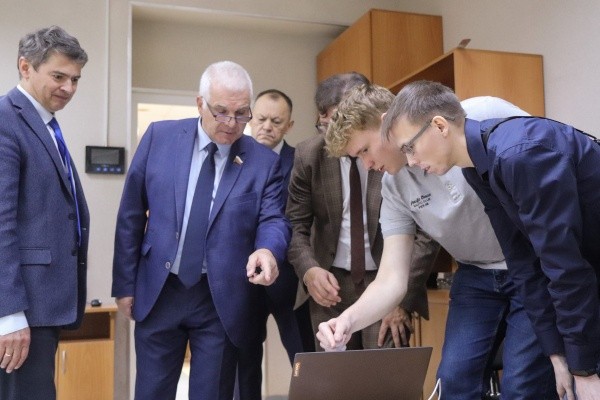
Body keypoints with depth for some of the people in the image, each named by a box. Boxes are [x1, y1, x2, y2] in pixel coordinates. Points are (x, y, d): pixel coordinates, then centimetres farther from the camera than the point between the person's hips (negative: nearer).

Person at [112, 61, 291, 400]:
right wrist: (125, 284, 2)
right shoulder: (160, 137, -1)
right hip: (158, 292, 1)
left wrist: (267, 250, -33)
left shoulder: (265, 161, -3)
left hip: (223, 300, -1)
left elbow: (273, 219, -8)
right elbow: (131, 215, 2)